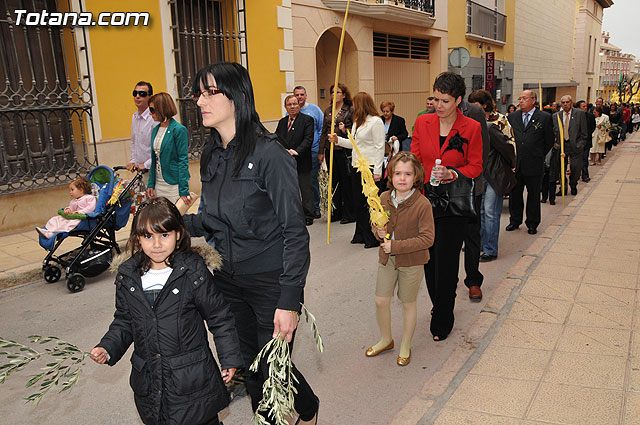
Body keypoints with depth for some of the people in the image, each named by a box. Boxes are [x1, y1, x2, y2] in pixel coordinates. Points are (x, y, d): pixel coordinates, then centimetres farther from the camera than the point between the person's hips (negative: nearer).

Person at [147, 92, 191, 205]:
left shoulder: (179, 130, -12)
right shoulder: (155, 130, 10)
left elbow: (183, 161, -14)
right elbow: (153, 159, 15)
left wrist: (184, 190, -17)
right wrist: (151, 184, 10)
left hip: (173, 184, -7)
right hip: (158, 185, 7)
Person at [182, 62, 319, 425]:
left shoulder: (269, 153, -18)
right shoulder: (212, 156, 4)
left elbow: (295, 230, -19)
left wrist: (289, 300, -22)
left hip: (271, 283, -6)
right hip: (229, 280, 6)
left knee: (274, 367, 7)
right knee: (249, 365, 18)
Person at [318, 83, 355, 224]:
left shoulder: (350, 110, -3)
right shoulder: (328, 110, 13)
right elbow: (324, 132, 15)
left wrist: (345, 131, -21)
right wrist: (321, 151, 12)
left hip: (344, 150, -5)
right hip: (330, 151, 5)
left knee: (346, 181, -1)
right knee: (334, 181, 11)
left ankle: (349, 213, 9)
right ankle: (336, 211, 21)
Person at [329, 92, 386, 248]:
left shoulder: (376, 121, -10)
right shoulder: (357, 122, 17)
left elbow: (380, 147, -14)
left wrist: (377, 170, -18)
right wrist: (338, 140, 10)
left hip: (370, 167, -9)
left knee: (369, 203, -5)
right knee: (358, 201, 13)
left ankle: (373, 237, 6)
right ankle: (361, 235, 24)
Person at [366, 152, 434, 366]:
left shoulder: (422, 204, -20)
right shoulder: (384, 198, -4)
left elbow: (427, 238, -20)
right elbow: (376, 223, 12)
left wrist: (396, 246, -23)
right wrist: (378, 232, -13)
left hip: (411, 262, -4)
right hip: (386, 259, 5)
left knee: (408, 304, 12)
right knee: (381, 301, 10)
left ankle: (405, 347, 33)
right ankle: (386, 340, 36)